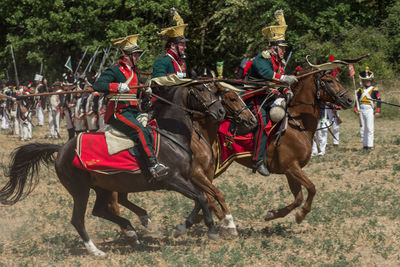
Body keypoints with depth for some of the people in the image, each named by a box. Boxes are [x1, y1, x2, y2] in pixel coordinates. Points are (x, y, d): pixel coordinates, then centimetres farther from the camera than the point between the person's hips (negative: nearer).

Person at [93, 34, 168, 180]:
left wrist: (145, 91, 12)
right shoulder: (114, 71, -6)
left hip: (133, 111, 10)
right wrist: (118, 86, -30)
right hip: (118, 112, -10)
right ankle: (153, 166, -36)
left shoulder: (134, 71, 20)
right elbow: (97, 85, -19)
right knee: (141, 131, -28)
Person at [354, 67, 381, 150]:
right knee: (362, 129, 8)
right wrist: (355, 109, -2)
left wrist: (378, 111, -8)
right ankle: (365, 145, 16)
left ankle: (370, 145, -4)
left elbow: (378, 101, -1)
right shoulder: (360, 91, 11)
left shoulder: (374, 90, 0)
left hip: (369, 110, -4)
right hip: (361, 110, 4)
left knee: (369, 128, -7)